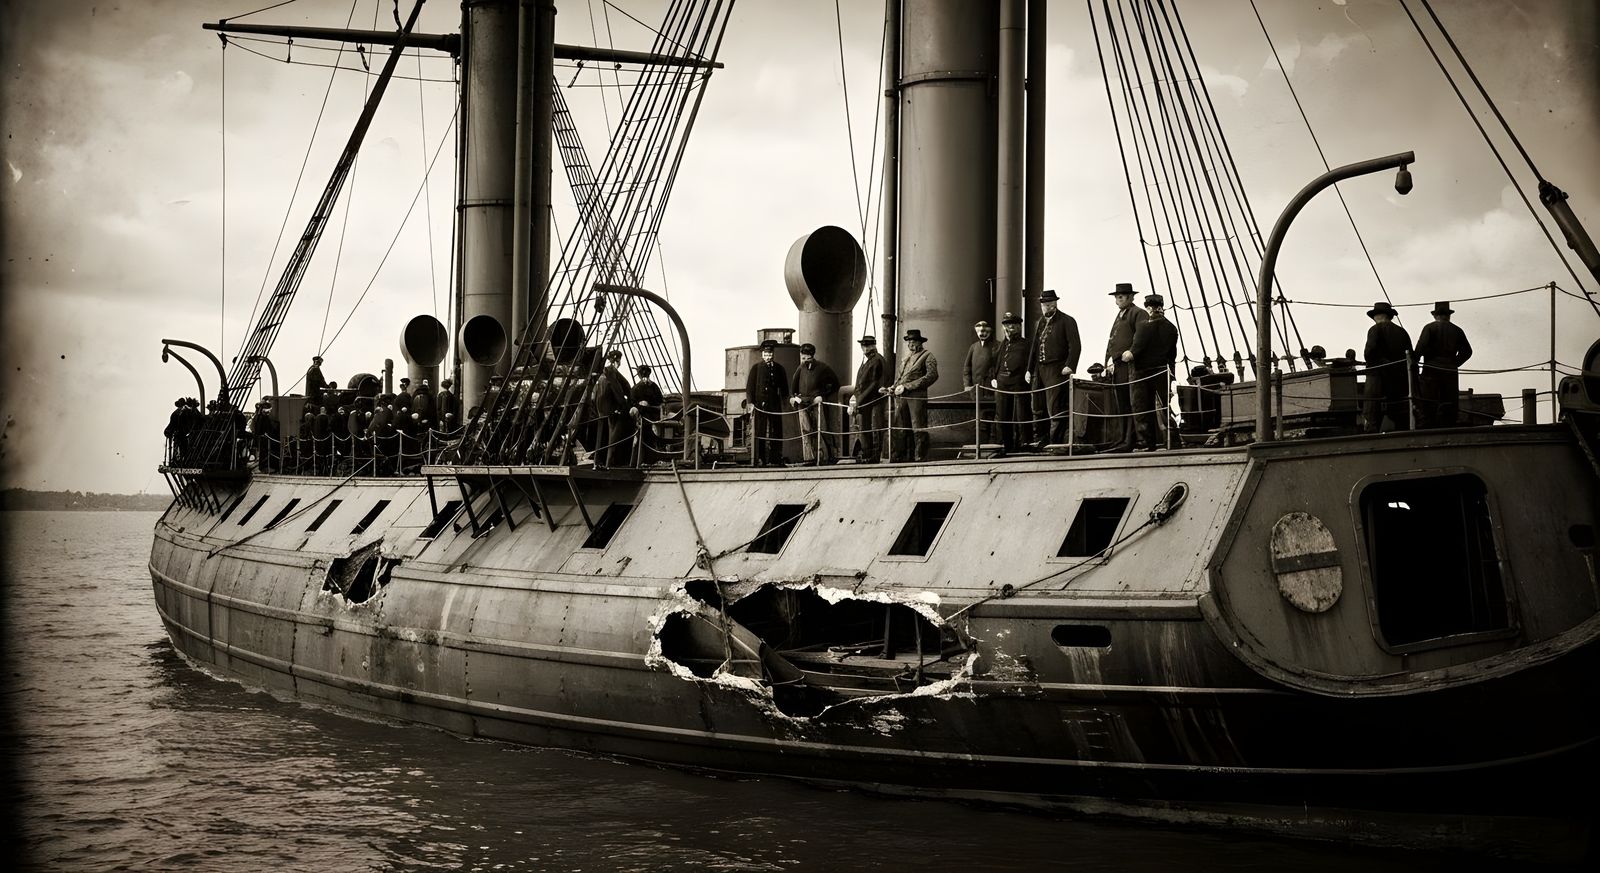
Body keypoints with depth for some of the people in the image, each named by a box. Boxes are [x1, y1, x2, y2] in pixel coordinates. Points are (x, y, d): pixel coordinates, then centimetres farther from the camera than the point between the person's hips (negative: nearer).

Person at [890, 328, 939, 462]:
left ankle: (920, 459, -4)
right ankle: (896, 459, 4)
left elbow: (932, 375, -9)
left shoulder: (927, 357, 4)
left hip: (917, 396, -6)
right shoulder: (904, 358, 25)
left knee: (918, 429, -7)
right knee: (899, 429, 2)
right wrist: (894, 387, 6)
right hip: (901, 396, 6)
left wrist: (907, 386, -14)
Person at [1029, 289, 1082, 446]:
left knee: (1055, 409, -10)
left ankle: (1056, 442, -6)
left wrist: (1070, 366, -19)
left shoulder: (1066, 321, -3)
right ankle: (1043, 440, 23)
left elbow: (1075, 346, -10)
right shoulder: (1040, 322, 18)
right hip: (1039, 371, 7)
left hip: (1056, 371, -7)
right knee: (1038, 409, 10)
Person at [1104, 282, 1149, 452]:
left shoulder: (1138, 314, -3)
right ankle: (1122, 440, 11)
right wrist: (1108, 363, 15)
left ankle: (1130, 442, -9)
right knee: (1119, 406, 9)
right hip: (1116, 368, 9)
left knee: (1130, 405, -8)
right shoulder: (1119, 316, 24)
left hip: (1129, 366, -9)